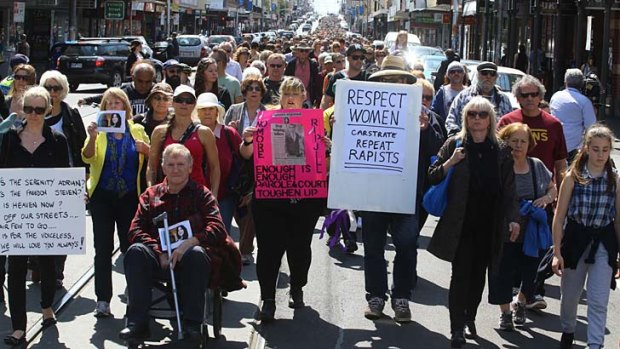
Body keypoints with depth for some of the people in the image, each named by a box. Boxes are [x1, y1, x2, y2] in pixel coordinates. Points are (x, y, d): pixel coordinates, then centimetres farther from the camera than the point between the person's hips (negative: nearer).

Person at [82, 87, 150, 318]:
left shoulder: (137, 130, 6)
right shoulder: (99, 130, 1)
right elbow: (87, 158, -13)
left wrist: (145, 149, -12)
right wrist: (92, 138, -32)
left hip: (130, 196, 1)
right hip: (102, 196, -1)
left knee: (131, 247, 6)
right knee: (103, 249, -2)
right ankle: (102, 300, -1)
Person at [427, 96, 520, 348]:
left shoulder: (501, 150, 6)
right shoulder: (454, 145, 1)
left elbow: (509, 188, 8)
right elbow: (432, 177, 2)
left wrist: (513, 219, 1)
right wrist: (451, 162, -14)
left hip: (489, 225, 2)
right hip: (460, 223, -2)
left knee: (479, 274, 10)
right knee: (460, 275, -4)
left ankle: (470, 318, 27)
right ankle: (457, 329, 0)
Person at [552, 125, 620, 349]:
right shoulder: (573, 177, -7)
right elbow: (559, 217, -4)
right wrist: (557, 252, -7)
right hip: (576, 238, 0)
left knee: (598, 301, -9)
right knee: (570, 295, 17)